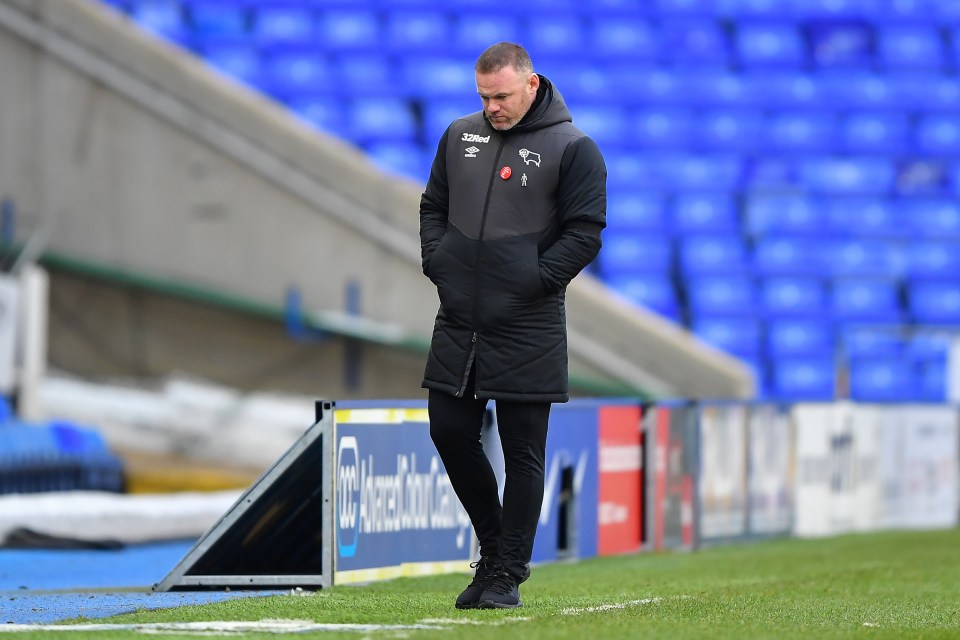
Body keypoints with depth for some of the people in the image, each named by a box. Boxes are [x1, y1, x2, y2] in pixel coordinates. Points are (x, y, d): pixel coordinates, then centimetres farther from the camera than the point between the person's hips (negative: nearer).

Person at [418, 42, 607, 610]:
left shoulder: (572, 148, -5)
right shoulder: (460, 136, 11)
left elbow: (585, 232, -7)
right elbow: (433, 206, 20)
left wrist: (535, 280, -13)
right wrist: (437, 263, 5)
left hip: (528, 329, -5)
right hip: (458, 321, 5)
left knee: (522, 452, 0)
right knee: (450, 432, 6)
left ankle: (508, 574, 7)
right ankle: (495, 547, 24)